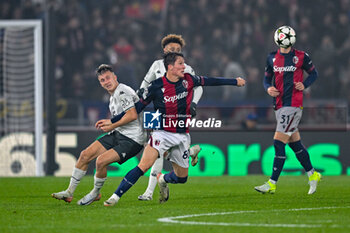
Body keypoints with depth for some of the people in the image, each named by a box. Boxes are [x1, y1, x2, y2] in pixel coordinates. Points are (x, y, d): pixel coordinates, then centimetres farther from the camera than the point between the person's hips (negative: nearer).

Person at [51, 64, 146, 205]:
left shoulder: (123, 92, -15)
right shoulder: (113, 97, 15)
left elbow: (132, 115, -26)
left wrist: (112, 125, -16)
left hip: (133, 140, -10)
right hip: (118, 135, 10)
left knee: (101, 160, -23)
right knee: (85, 155, 1)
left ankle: (95, 193, 3)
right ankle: (69, 192, 10)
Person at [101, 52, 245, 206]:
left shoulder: (188, 80, -1)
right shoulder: (157, 86, -11)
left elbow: (209, 81, 14)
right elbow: (138, 107, -3)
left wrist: (235, 82, 23)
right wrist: (113, 121, -4)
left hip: (182, 136, 4)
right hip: (162, 133, -4)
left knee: (181, 178, 8)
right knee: (144, 166, -25)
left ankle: (163, 179, 43)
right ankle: (115, 196, -21)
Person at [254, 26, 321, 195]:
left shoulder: (301, 57, -2)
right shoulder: (272, 58, 9)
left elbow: (313, 73, 10)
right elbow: (267, 78, 18)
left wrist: (304, 85, -8)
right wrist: (268, 88, -3)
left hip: (293, 104, -6)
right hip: (279, 104, 6)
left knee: (279, 143, -12)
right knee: (294, 143, 13)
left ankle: (272, 184, -12)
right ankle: (312, 175, 30)